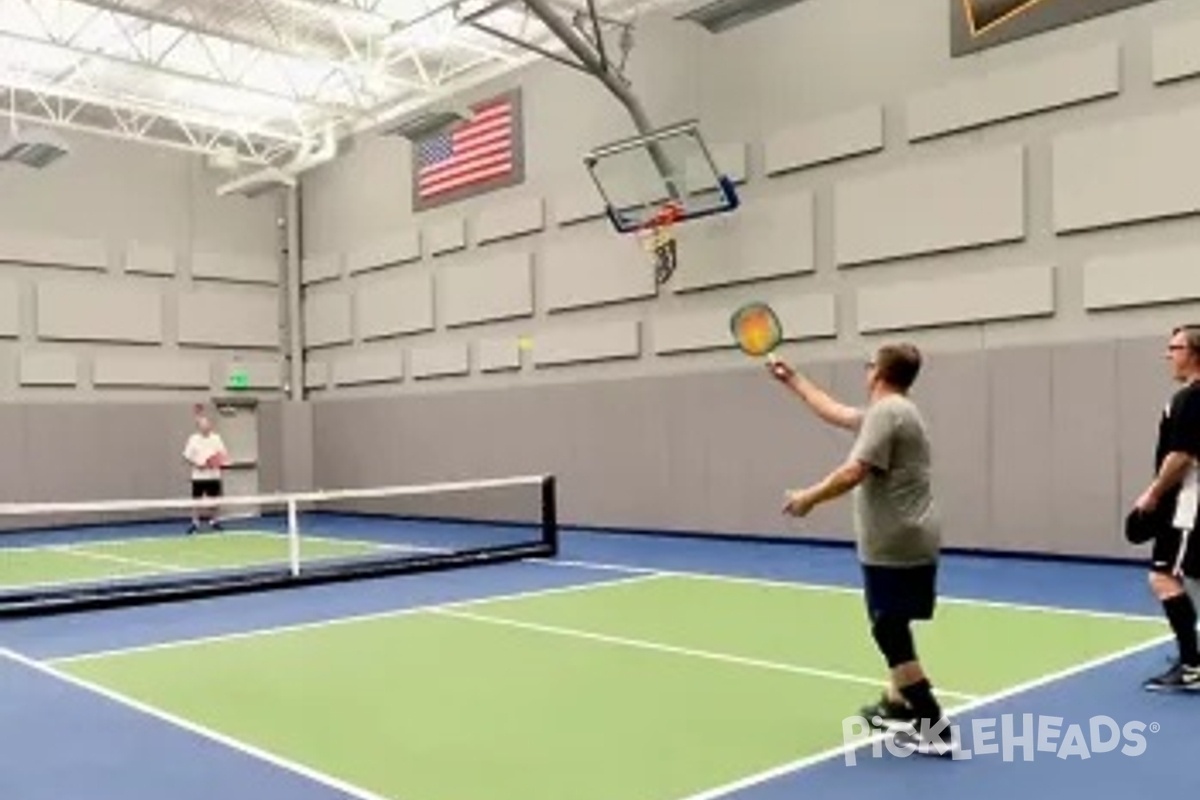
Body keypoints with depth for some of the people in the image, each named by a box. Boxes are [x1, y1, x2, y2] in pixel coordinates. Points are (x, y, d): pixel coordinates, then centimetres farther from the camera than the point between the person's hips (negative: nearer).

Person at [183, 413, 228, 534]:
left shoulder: (216, 438, 4)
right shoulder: (193, 439, -2)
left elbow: (223, 455, 7)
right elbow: (187, 457, -2)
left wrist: (218, 462, -14)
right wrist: (197, 464, -17)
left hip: (214, 475, 2)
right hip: (198, 476, -2)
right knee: (197, 500, 0)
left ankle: (213, 521, 20)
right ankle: (195, 523, 8)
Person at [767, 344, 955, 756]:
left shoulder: (886, 412, -17)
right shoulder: (891, 411, 15)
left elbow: (853, 473, -25)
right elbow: (834, 412, 26)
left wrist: (810, 497, -12)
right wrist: (792, 379, 32)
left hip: (895, 545, -10)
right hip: (909, 542, 10)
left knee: (890, 634, -6)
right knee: (893, 630, 22)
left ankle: (936, 731, -4)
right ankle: (898, 706, 36)